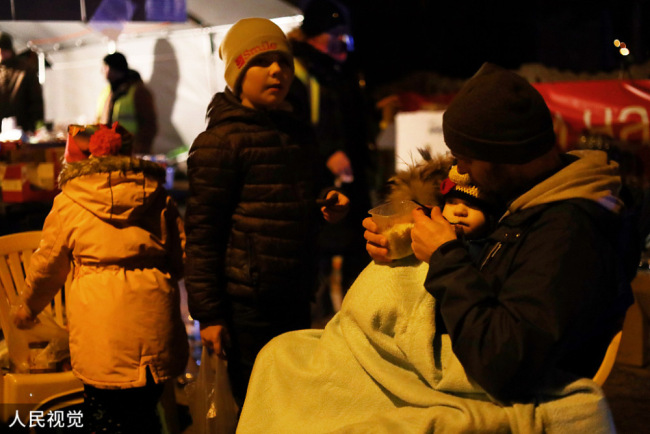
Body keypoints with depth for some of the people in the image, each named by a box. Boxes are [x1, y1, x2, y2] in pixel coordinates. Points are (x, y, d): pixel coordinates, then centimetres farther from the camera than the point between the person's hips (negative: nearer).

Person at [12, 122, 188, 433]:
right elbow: (180, 260, 13)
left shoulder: (68, 203, 2)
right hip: (154, 310, 3)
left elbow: (48, 265, 12)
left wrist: (28, 308, 29)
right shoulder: (158, 198, 9)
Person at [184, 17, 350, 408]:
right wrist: (208, 314, -13)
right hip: (247, 308, -7)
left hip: (297, 302, 7)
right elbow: (203, 232, -11)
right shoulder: (221, 141, -9)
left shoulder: (299, 134, 13)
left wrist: (328, 211, 5)